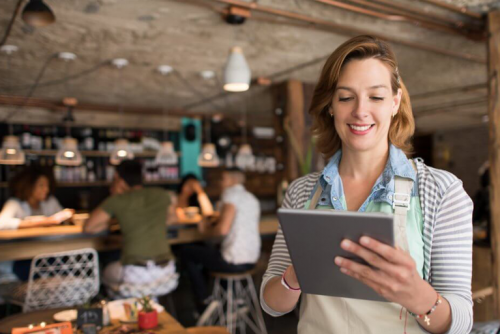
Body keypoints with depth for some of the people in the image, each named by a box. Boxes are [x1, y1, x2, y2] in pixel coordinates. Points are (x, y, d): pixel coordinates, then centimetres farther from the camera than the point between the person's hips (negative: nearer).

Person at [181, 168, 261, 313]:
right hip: (252, 261, 9)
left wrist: (206, 231, -2)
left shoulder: (231, 193, -10)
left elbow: (223, 229, -21)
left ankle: (204, 302, 15)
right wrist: (212, 224, 18)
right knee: (203, 249, 32)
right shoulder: (253, 199, 15)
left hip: (233, 262, -9)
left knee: (186, 252, 10)